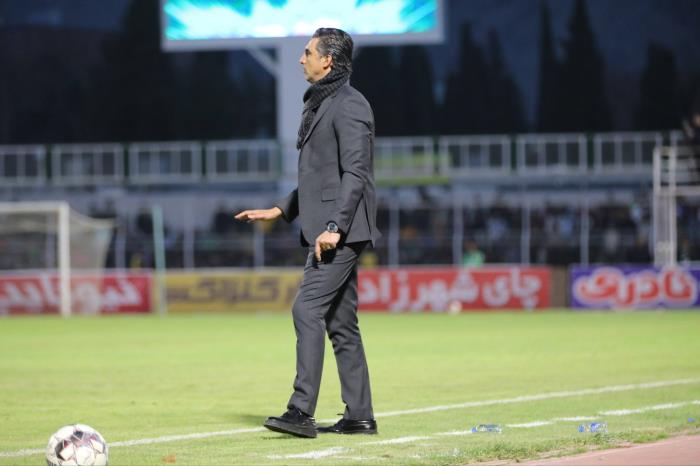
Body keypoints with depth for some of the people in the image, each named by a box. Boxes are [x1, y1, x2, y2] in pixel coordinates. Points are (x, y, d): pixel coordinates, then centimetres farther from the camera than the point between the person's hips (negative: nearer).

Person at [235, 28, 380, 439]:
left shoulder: (349, 106, -11)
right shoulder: (321, 104, 20)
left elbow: (355, 173, -19)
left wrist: (334, 226, -25)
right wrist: (282, 210, 22)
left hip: (342, 231, -10)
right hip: (328, 230, 10)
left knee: (308, 309, -16)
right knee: (340, 321, 9)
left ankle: (302, 412, -18)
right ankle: (359, 416, 12)